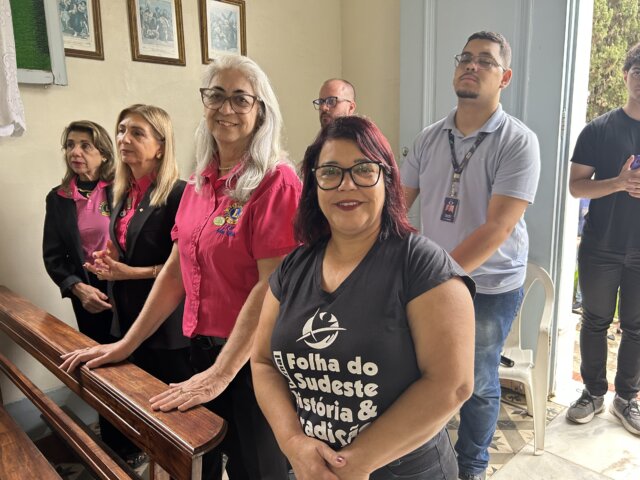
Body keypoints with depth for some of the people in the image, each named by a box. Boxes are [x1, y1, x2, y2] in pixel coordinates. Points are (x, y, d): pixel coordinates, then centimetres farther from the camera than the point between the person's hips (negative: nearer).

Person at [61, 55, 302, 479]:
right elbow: (177, 270, 10)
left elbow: (272, 286, -20)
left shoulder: (276, 181, -15)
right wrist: (126, 344, 10)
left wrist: (221, 373, -20)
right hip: (202, 347, 7)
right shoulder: (199, 185, 6)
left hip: (254, 356, -6)